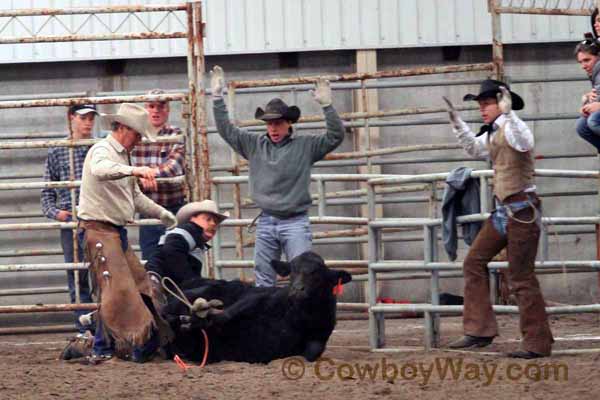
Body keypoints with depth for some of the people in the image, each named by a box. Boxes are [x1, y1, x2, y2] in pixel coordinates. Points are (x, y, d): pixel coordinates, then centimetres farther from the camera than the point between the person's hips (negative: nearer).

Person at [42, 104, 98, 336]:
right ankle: (84, 329, 7)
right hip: (70, 222, 1)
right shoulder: (56, 153, 10)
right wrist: (54, 212, -4)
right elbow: (47, 191, 13)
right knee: (77, 277, 2)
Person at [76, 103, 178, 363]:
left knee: (138, 282, 11)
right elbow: (100, 170, -37)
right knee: (116, 288, -15)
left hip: (117, 231, 10)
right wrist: (134, 171, -50)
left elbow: (135, 196, 30)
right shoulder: (102, 151, -10)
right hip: (98, 230, -10)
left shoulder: (122, 156, 20)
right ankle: (102, 350, -13)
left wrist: (163, 214, 27)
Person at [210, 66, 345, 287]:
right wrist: (217, 98, 3)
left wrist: (327, 106, -20)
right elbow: (226, 130, 10)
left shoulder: (305, 146, 0)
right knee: (263, 279, 6)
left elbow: (335, 136, -8)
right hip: (266, 222, 3)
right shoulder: (255, 144, 8)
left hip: (295, 223, -3)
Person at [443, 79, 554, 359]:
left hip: (522, 209, -10)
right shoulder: (492, 134, 14)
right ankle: (480, 330, 13)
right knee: (474, 262, 10)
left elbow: (524, 143, -35)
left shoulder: (512, 126, -13)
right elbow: (474, 148, 32)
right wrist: (456, 122, 20)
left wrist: (507, 113, -42)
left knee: (521, 277, -8)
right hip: (503, 210, 10)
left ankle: (537, 343, -2)